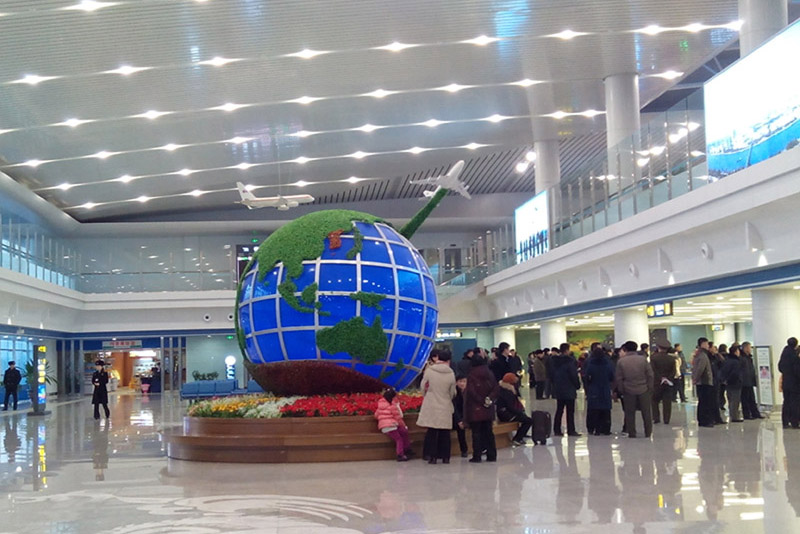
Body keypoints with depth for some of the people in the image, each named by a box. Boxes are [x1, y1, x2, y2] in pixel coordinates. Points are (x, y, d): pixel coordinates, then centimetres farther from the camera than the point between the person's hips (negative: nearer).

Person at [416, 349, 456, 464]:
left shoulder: (429, 370, -8)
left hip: (431, 406, 0)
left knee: (432, 431, 5)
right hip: (445, 407, 1)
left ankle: (432, 455, 1)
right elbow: (452, 393, 4)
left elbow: (423, 387, 2)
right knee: (445, 432, 8)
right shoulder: (451, 374, -6)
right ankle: (445, 456, 11)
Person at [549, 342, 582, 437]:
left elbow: (550, 374, 10)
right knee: (570, 411, -1)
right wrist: (577, 385, 0)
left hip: (558, 389, 6)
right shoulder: (569, 361, -15)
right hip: (569, 390, -6)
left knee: (559, 410, 12)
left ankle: (557, 430, 12)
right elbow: (574, 375, -14)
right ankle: (571, 430, 0)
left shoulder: (553, 361, 5)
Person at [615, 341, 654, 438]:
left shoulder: (621, 362, -6)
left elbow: (619, 379, -4)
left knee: (630, 413, 9)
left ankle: (631, 433, 10)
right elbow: (650, 375, -2)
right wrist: (650, 388, 5)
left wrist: (622, 390, 6)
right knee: (646, 412, 11)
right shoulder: (643, 359, -3)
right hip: (643, 390, 1)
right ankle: (648, 433, 15)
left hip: (629, 391, -1)